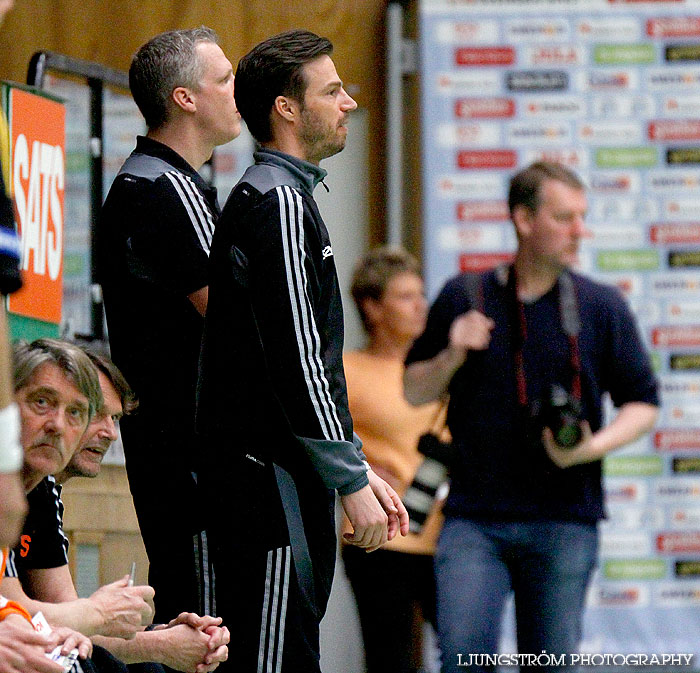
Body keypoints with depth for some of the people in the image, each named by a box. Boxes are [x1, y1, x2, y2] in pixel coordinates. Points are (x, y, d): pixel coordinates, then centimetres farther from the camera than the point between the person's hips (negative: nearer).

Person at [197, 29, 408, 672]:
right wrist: (352, 481, -16)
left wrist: (358, 468, 23)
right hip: (269, 476, -10)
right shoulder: (276, 202, -12)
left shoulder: (280, 196, 21)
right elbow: (297, 360, -18)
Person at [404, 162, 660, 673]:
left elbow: (643, 403, 9)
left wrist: (594, 447, -9)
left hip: (564, 521, 0)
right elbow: (415, 391, 14)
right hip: (474, 519, 0)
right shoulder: (463, 299, 6)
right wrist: (452, 357, -6)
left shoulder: (601, 306, 5)